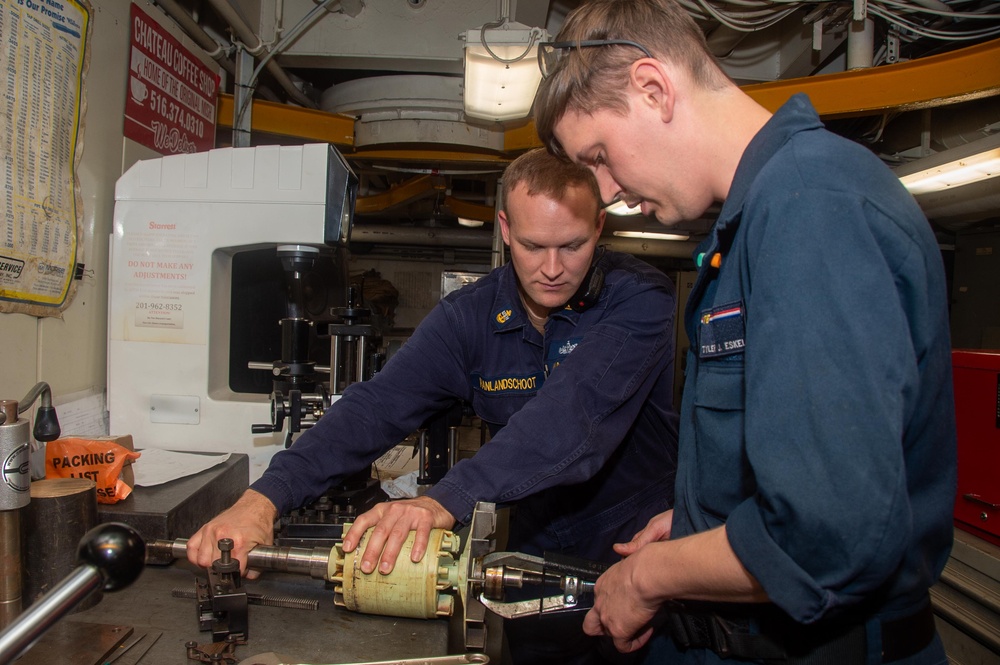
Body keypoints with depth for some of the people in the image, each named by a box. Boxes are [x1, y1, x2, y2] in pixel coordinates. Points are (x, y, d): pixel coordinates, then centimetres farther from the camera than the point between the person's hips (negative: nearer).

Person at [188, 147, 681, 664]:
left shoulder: (639, 298, -19)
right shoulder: (469, 316, -8)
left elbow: (576, 409, -34)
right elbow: (378, 406, -17)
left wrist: (447, 500, -46)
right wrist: (264, 497, -31)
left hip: (641, 537, -2)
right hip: (541, 542, 2)